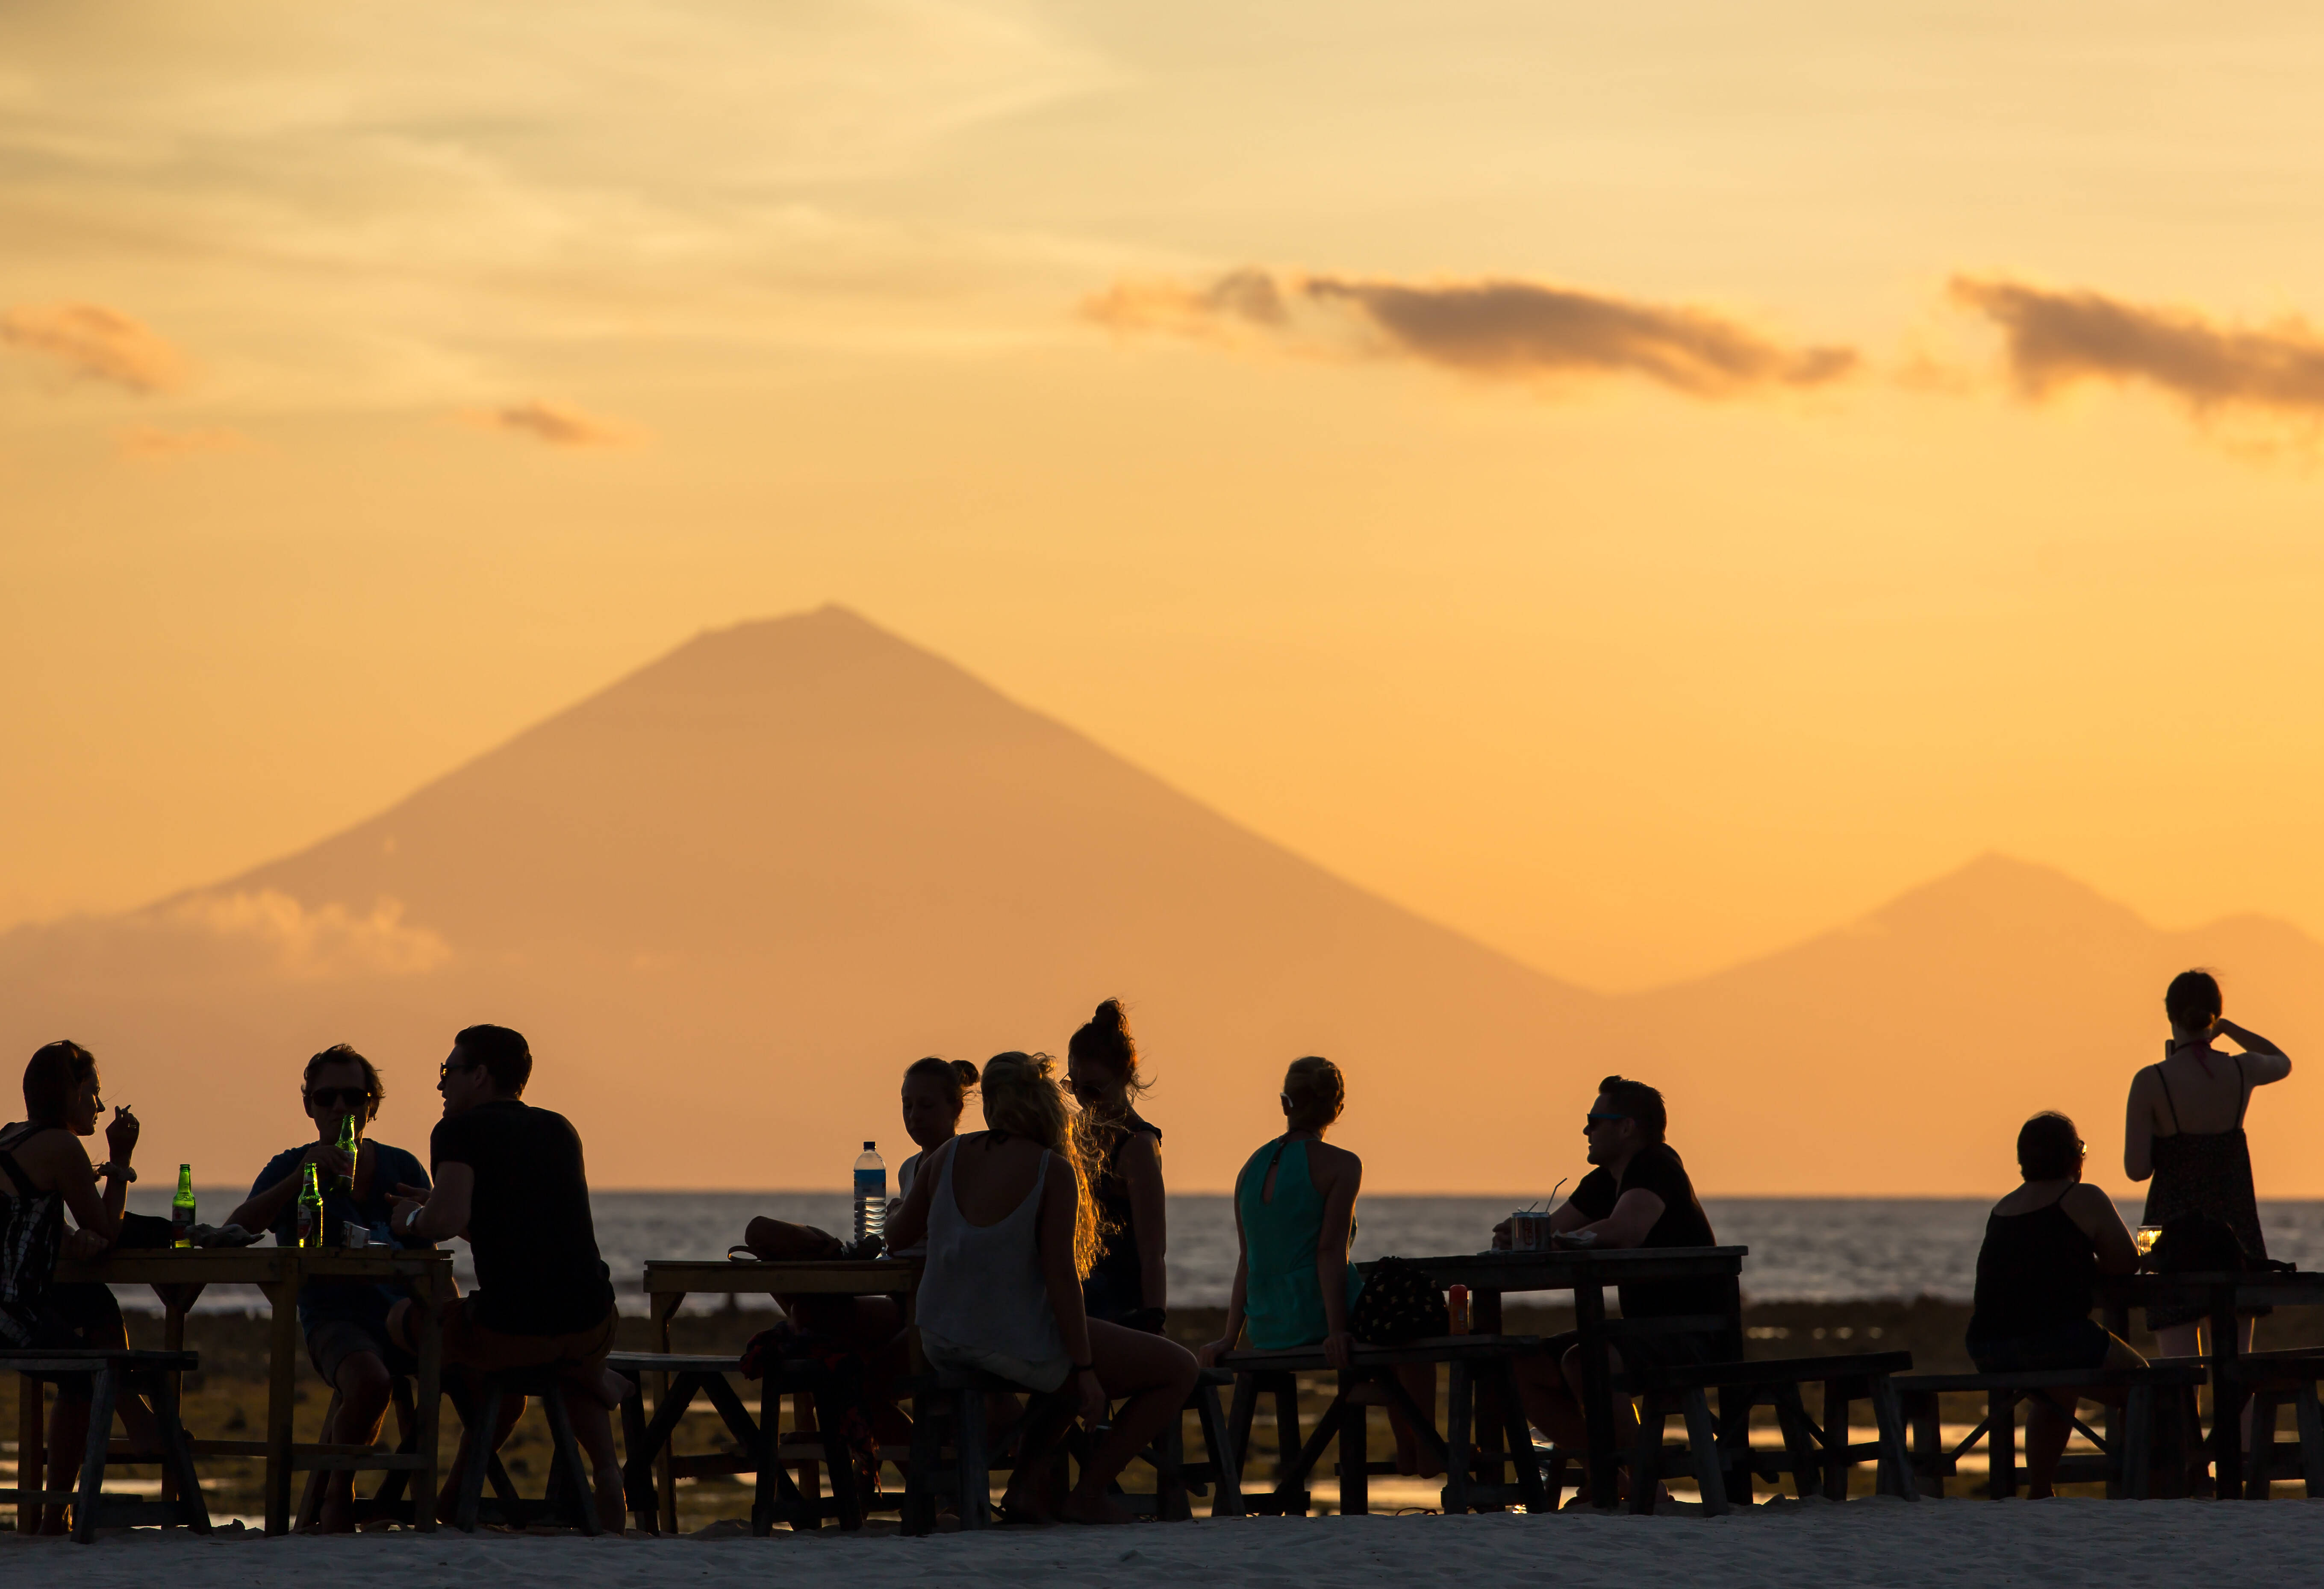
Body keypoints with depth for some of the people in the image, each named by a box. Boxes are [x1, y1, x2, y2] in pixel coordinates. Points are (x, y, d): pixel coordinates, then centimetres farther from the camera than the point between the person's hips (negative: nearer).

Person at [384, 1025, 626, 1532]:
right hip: (591, 1328, 5)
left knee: (402, 1318, 25)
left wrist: (413, 1221, 4)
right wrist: (437, 1206, 32)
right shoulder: (559, 1130, 17)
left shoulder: (461, 1130, -2)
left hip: (506, 1329, -5)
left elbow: (448, 1221, -18)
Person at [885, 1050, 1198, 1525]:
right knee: (1178, 1369, 7)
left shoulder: (949, 1156, 1)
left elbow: (901, 1232, 16)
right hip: (1018, 1348, -7)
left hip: (942, 1344, 7)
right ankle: (1088, 1492, 6)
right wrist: (1085, 1372, -13)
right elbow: (1060, 1276, -18)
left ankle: (1026, 1484, 24)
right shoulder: (1054, 1171, -15)